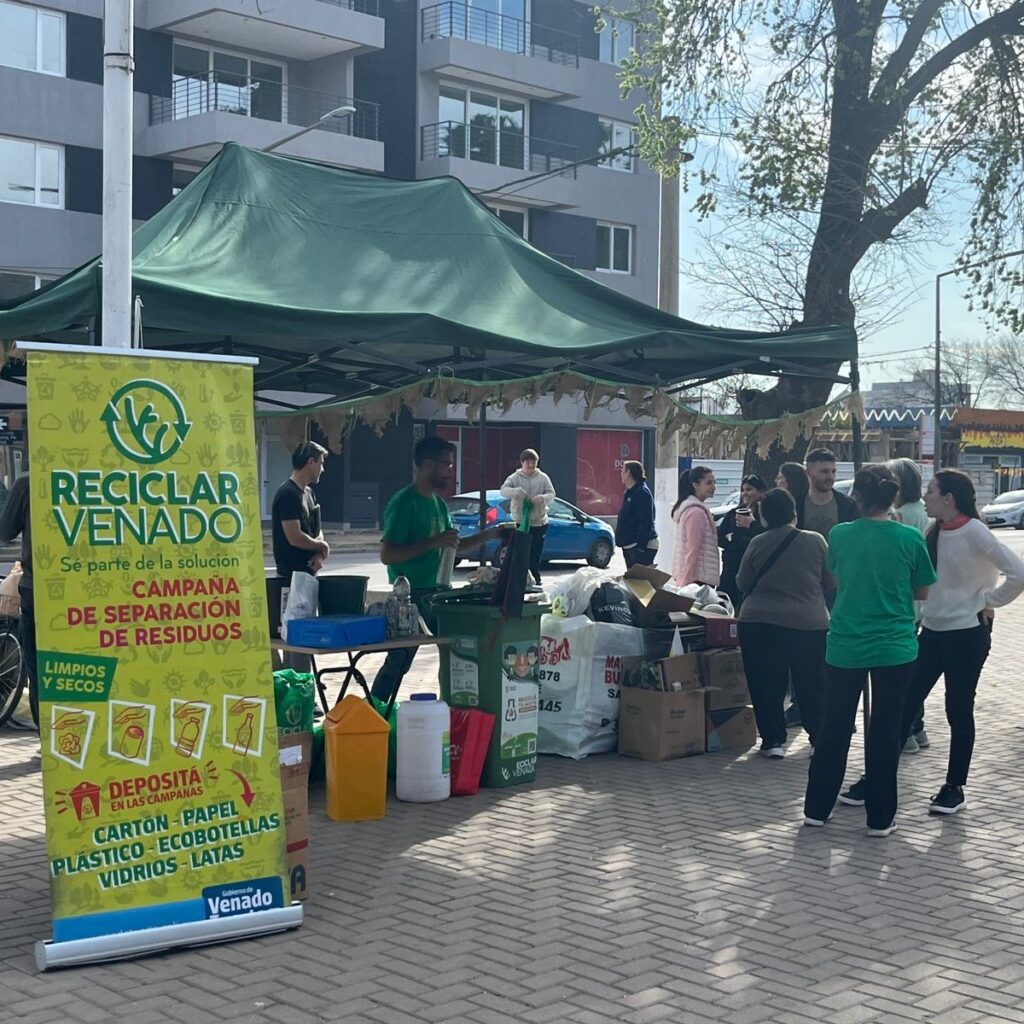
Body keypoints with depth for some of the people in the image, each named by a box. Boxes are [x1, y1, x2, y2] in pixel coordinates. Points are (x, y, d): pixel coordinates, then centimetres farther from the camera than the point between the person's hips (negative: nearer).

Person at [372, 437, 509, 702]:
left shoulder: (438, 503, 13)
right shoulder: (404, 503, -15)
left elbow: (454, 546, 22)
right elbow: (387, 555, -20)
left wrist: (491, 533, 10)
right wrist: (433, 543, -25)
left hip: (436, 592, 9)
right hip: (411, 595, -9)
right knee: (398, 662, -5)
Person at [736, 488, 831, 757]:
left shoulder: (757, 544, -4)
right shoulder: (815, 541, -4)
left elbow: (742, 584, 7)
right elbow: (830, 582, 6)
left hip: (759, 624, 0)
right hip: (810, 624, 1)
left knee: (767, 685, 7)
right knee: (812, 685, 12)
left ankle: (772, 740, 7)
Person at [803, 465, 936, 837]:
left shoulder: (840, 535, -4)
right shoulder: (909, 538, -8)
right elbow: (923, 593, 3)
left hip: (845, 647, 1)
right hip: (895, 648, -1)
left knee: (834, 728, 12)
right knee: (885, 732, 7)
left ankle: (816, 808, 20)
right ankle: (880, 817, 14)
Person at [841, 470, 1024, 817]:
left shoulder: (974, 532, -15)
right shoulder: (935, 531, 6)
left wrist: (988, 601, -10)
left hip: (966, 635, -7)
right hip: (933, 630, 7)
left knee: (958, 711, 5)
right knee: (904, 705, 5)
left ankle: (954, 788, 18)